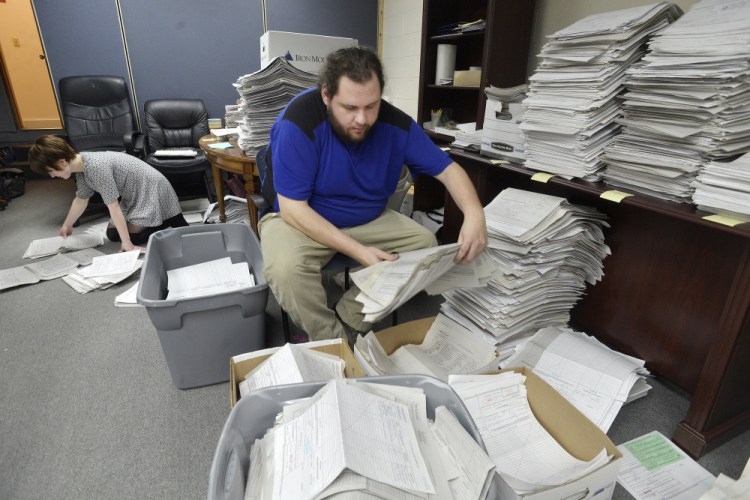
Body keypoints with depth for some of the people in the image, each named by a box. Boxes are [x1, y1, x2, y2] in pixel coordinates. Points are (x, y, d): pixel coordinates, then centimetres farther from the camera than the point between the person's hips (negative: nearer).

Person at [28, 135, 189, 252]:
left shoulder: (96, 167, -29)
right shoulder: (81, 166, -1)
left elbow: (113, 206, -29)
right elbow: (80, 200, 16)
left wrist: (127, 244, -26)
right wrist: (67, 225, 30)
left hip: (151, 191, -9)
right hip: (134, 196, 9)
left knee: (130, 239, -13)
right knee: (112, 234, 11)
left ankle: (172, 223, -1)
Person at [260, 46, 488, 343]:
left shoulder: (395, 123, -13)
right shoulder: (300, 121, -25)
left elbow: (447, 168, -7)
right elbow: (293, 208, -26)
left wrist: (474, 214, -29)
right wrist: (357, 251, -35)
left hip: (369, 220, 5)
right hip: (301, 220, -4)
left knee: (424, 243, -13)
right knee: (285, 265, -34)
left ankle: (348, 324, -9)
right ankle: (332, 341, -8)